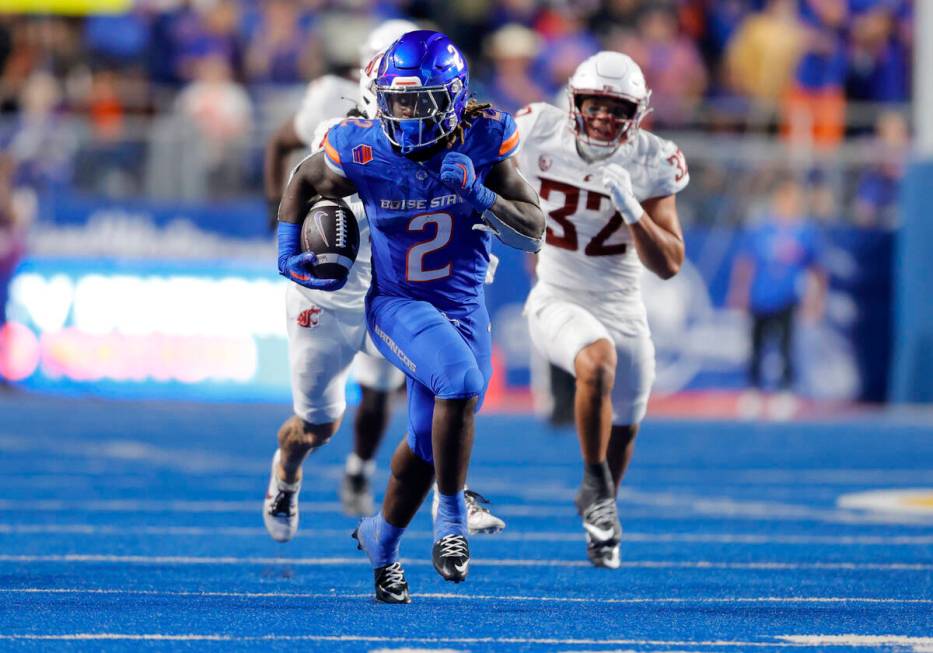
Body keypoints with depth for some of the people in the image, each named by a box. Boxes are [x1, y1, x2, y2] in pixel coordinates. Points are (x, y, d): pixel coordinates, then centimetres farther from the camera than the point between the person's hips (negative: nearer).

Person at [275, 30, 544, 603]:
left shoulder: (483, 143, -13)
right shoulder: (364, 152, -15)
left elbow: (534, 231, -12)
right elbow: (305, 180, 8)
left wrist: (480, 198, -28)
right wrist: (289, 251, -1)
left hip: (463, 308, 3)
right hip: (397, 304, -3)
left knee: (426, 444, 8)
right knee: (460, 378, -32)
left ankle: (382, 541, 36)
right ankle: (452, 521, -17)